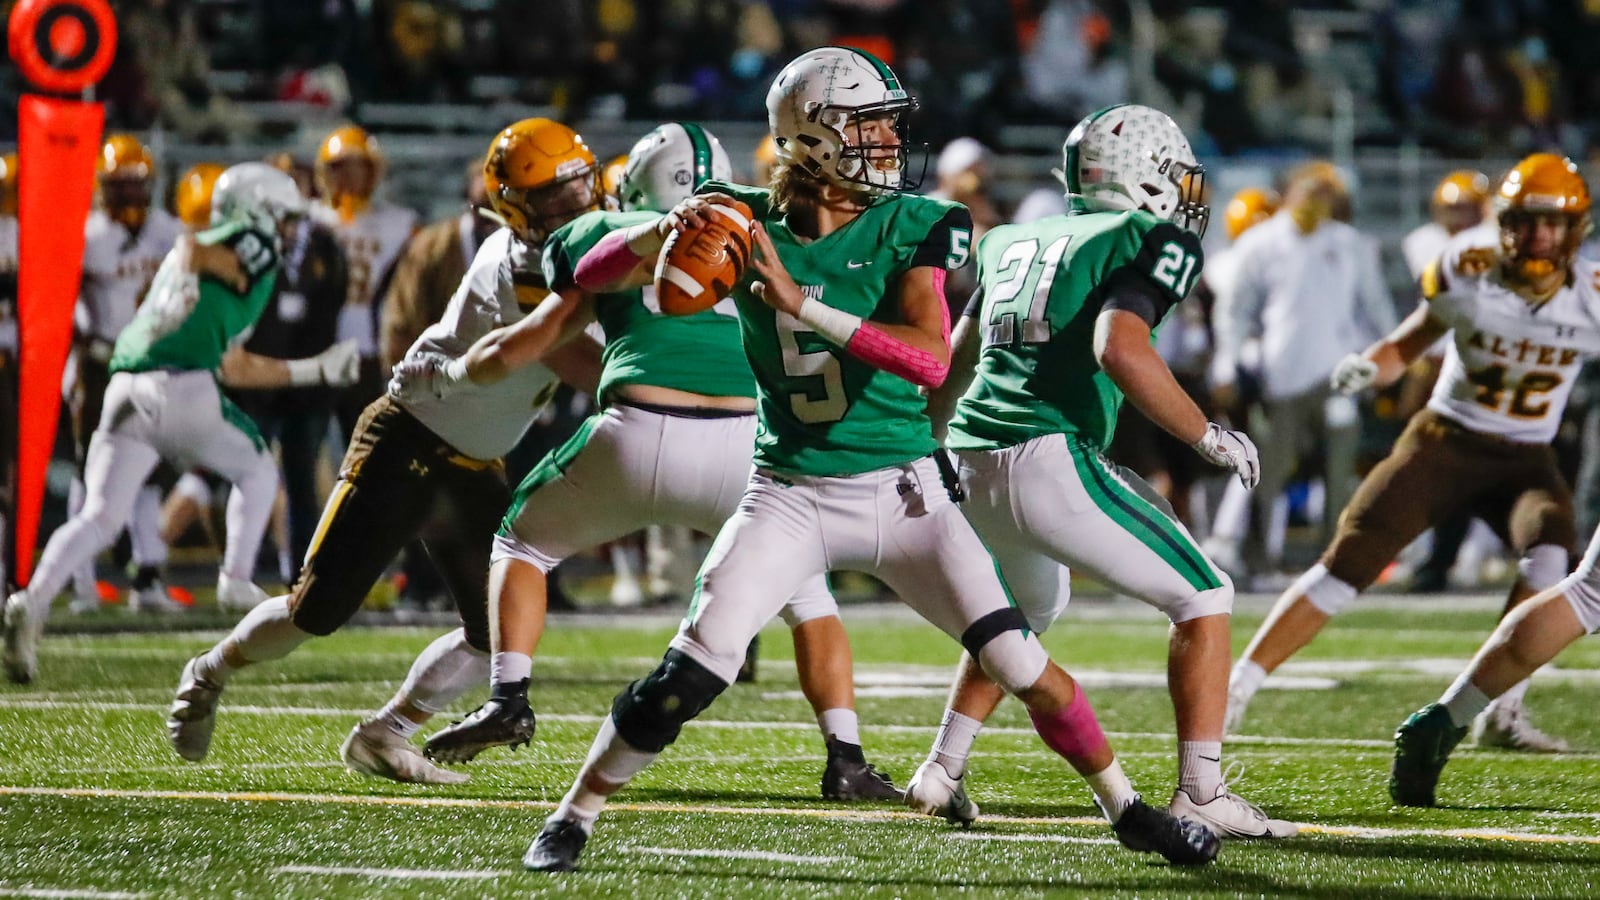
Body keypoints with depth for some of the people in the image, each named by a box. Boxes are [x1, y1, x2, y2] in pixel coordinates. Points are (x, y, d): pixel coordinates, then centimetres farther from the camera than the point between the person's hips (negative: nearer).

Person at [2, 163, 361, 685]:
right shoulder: (254, 249, 8)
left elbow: (232, 368, 34)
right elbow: (193, 248, -13)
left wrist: (317, 370, 38)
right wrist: (185, 289, -28)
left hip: (126, 390, 7)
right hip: (180, 387, -7)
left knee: (99, 517, -1)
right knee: (257, 471, 21)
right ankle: (237, 580, 15)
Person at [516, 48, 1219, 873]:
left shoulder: (911, 230, -8)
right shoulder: (747, 223, -4)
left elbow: (932, 360, -23)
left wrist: (804, 305, -30)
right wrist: (669, 227, -23)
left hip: (899, 491, 0)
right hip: (789, 494, 0)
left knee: (1017, 660, -6)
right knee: (690, 672, -11)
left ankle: (1126, 808, 12)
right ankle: (573, 817, 7)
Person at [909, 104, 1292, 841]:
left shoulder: (1014, 241, 22)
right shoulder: (1152, 241, 0)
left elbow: (956, 360, 27)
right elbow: (1119, 350, -17)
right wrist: (1207, 436, -9)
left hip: (970, 463, 8)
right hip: (1048, 460, -8)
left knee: (1028, 610, 34)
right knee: (1204, 601, 3)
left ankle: (940, 773, 32)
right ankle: (1200, 794, -6)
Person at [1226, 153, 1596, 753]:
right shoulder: (1470, 275, -10)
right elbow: (1407, 346, 2)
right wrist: (1367, 367, -18)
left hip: (1524, 460, 1)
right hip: (1446, 441, -1)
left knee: (1550, 547, -30)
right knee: (1348, 563, -12)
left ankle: (1503, 713, -21)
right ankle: (1234, 691, -4)